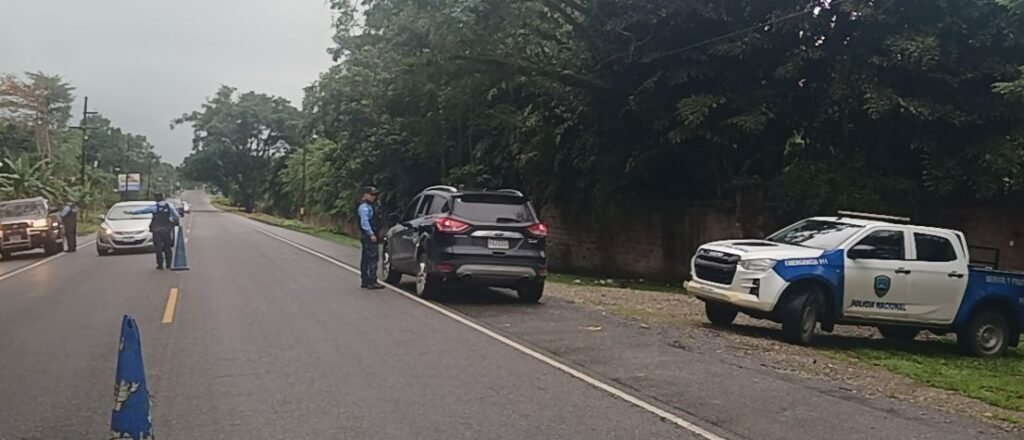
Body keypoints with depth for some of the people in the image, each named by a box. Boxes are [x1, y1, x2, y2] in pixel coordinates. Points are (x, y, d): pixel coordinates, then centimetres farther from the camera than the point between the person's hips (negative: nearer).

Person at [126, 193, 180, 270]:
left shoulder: (154, 208, -6)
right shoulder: (170, 207, 0)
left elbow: (142, 210, 0)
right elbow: (177, 217, -4)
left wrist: (131, 212, 8)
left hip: (156, 230, -2)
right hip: (167, 230, 2)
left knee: (158, 247, 1)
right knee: (167, 247, 10)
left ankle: (160, 264, -3)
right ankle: (169, 264, 11)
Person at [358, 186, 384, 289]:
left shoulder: (368, 205, 19)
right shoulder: (364, 207, -13)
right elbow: (364, 222, -21)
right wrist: (371, 234, -24)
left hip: (368, 235, 11)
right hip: (369, 235, -11)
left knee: (366, 258, 13)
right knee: (372, 258, -12)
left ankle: (365, 281, 19)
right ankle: (372, 282, -14)